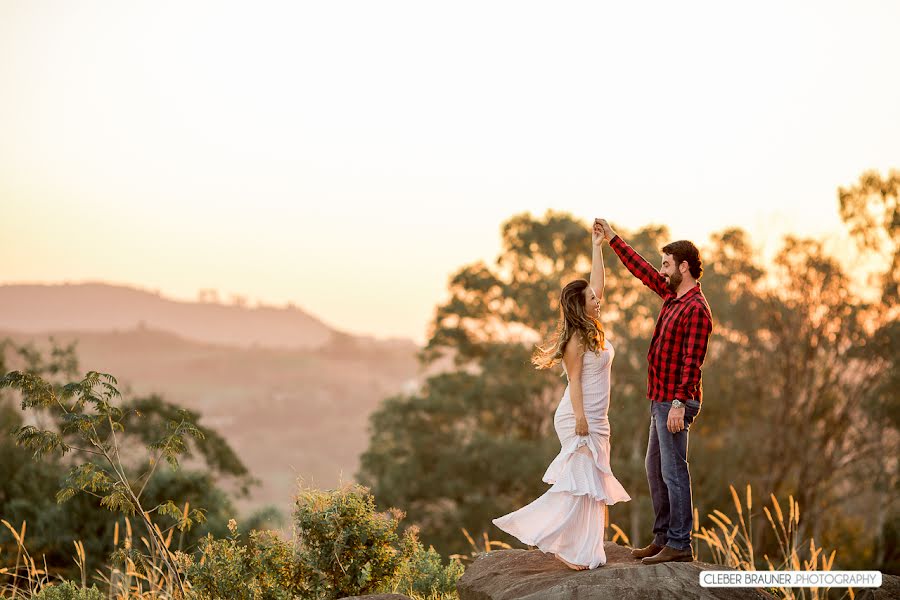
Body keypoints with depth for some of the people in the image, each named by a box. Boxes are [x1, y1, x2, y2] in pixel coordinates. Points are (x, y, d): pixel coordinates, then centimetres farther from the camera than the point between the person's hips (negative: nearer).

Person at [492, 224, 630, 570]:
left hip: (595, 419, 9)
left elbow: (597, 284, 16)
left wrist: (598, 246, 16)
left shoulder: (593, 330, 10)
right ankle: (572, 550, -5)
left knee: (593, 482, 11)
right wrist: (580, 418, -23)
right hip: (579, 418, -9)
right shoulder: (577, 339, -14)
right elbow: (575, 381, -18)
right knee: (582, 479, -9)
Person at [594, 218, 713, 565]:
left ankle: (679, 545, -4)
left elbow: (692, 361, -22)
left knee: (673, 471, -8)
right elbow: (641, 270, 23)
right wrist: (612, 238, 23)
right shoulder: (672, 295, 11)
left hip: (675, 403, -10)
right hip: (660, 400, 10)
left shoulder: (696, 309, -17)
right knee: (655, 470, 14)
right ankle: (662, 539, 21)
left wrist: (679, 403, -27)